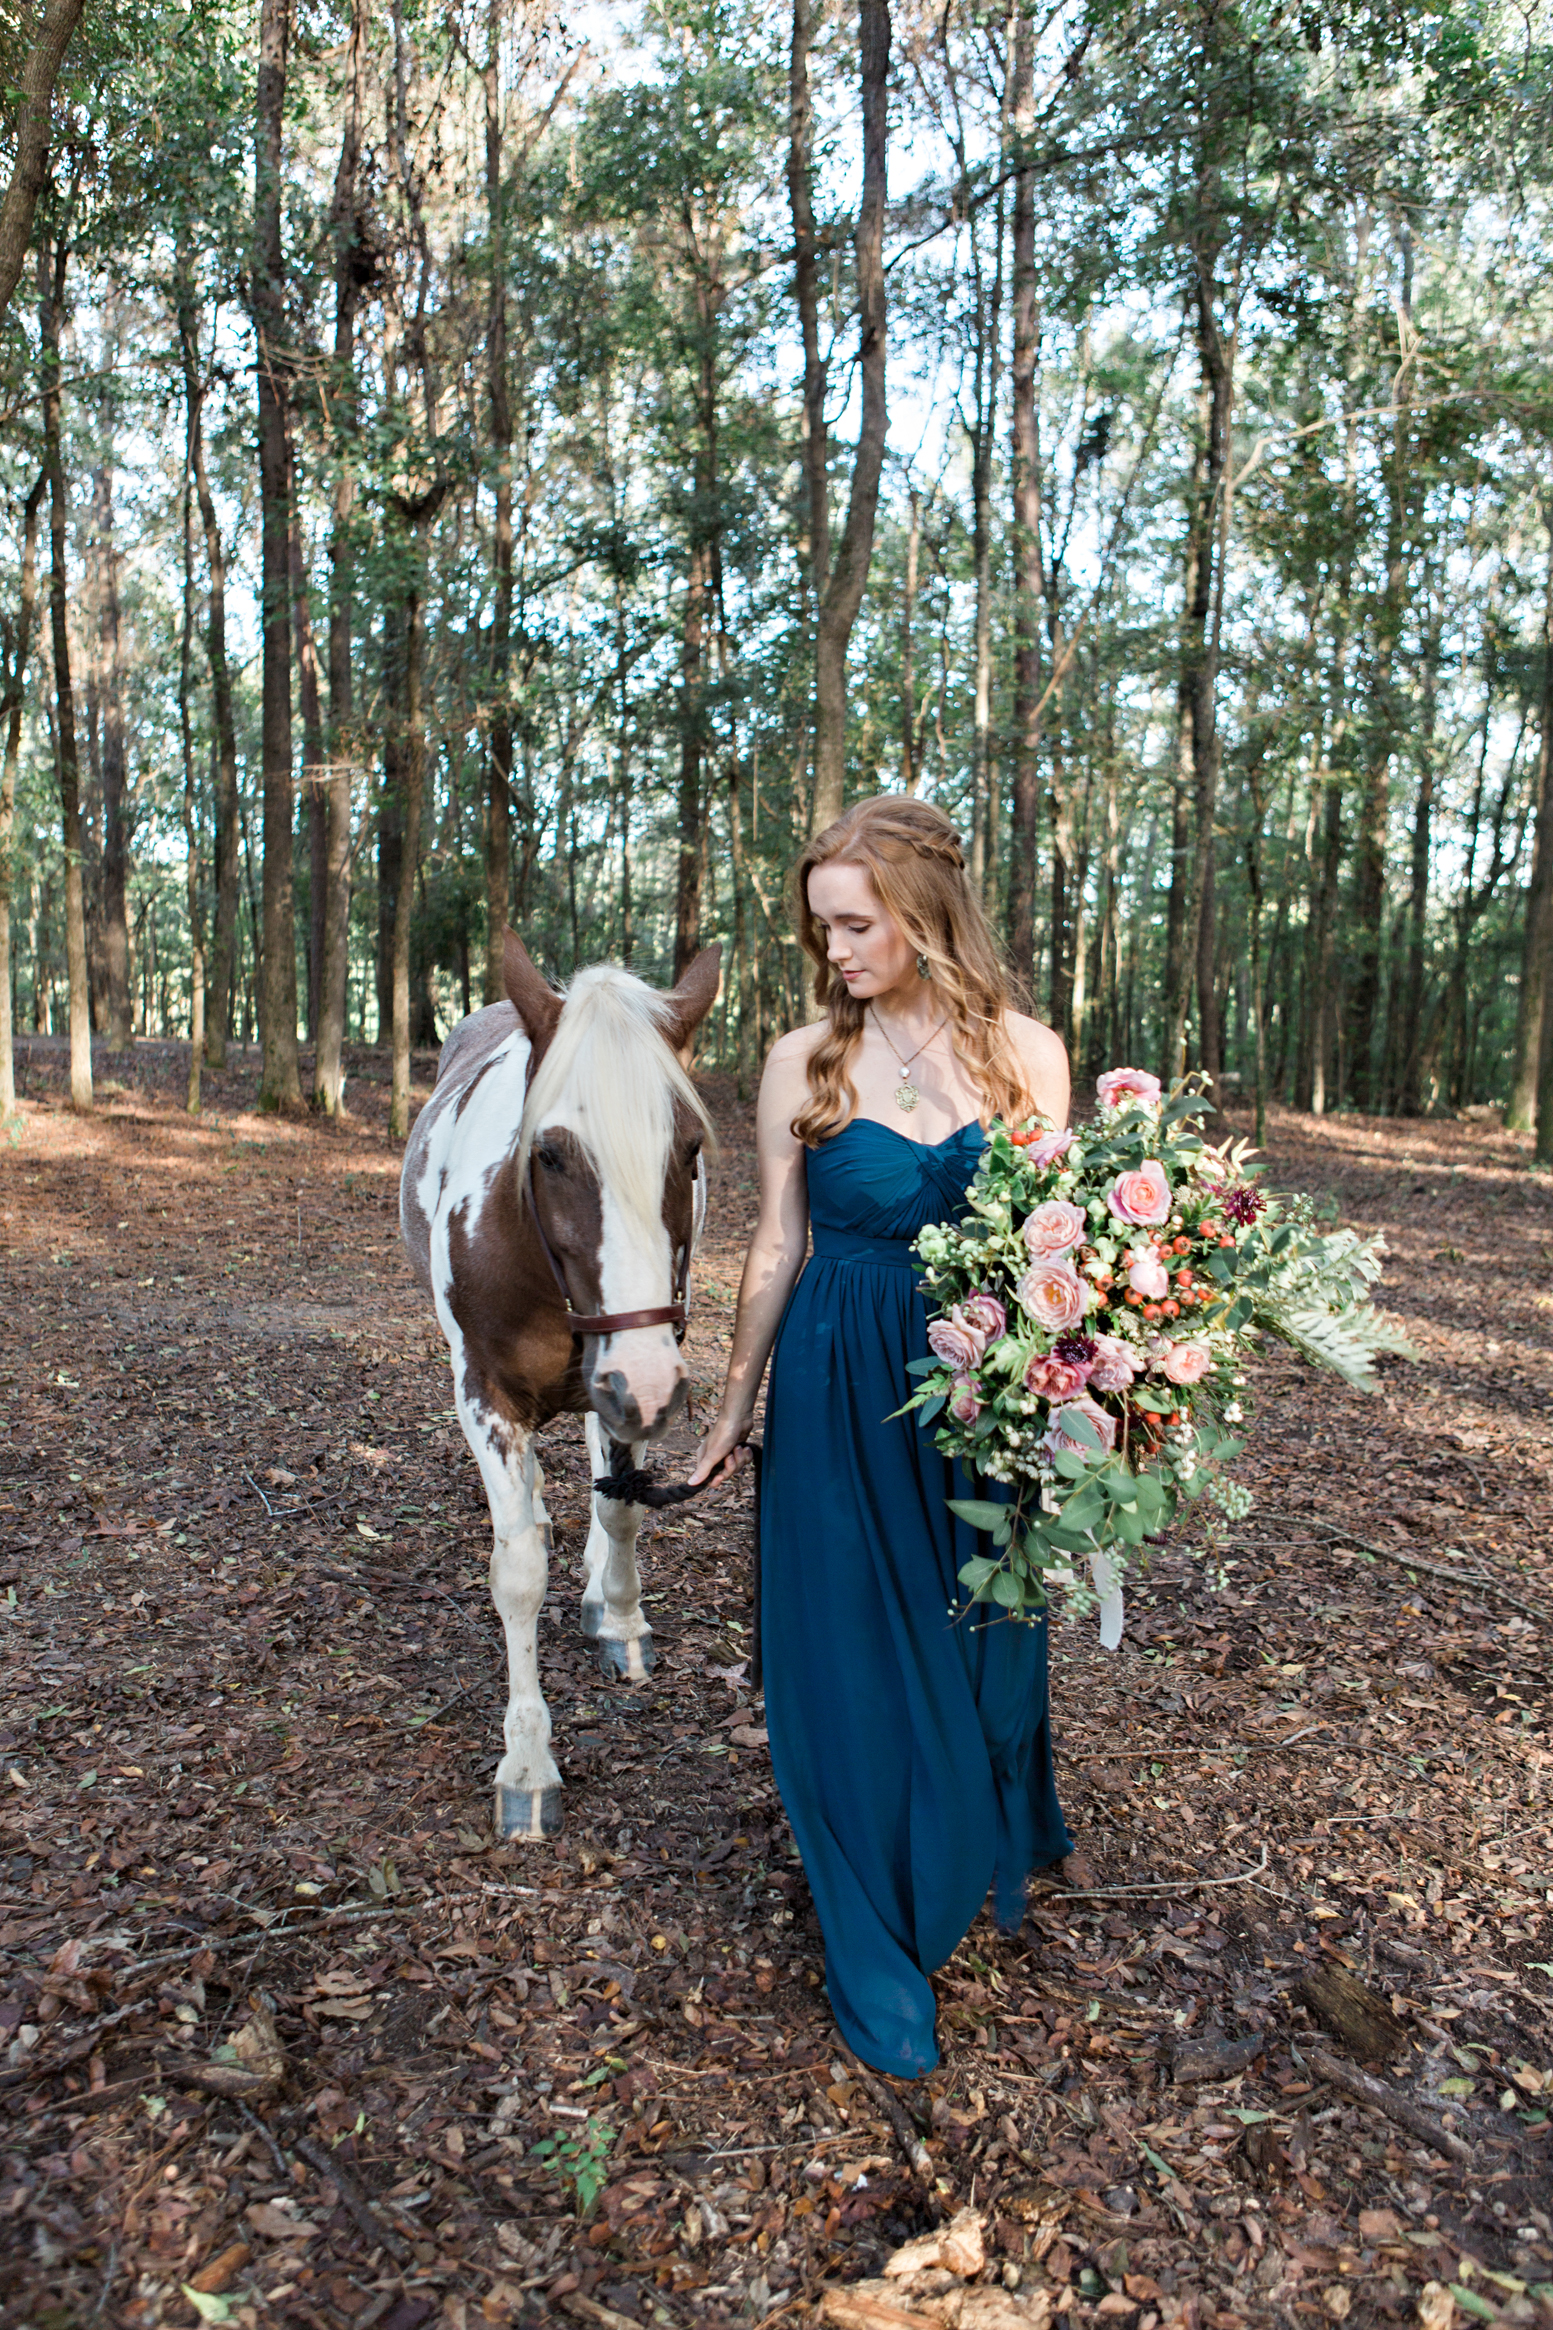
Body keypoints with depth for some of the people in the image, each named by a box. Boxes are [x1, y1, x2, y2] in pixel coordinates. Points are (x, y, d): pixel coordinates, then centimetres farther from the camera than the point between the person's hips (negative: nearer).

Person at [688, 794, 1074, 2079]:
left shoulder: (1027, 1052, -3)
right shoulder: (804, 1061, -4)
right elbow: (778, 1246, 3)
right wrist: (734, 1409, 8)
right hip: (838, 1399, -1)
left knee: (982, 1639, 18)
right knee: (849, 1659, 7)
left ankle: (995, 1845, 50)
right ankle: (880, 1949, 30)